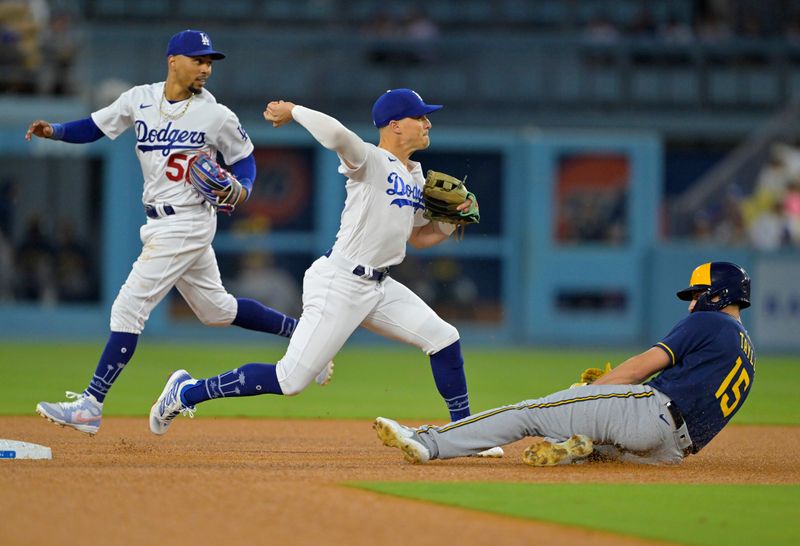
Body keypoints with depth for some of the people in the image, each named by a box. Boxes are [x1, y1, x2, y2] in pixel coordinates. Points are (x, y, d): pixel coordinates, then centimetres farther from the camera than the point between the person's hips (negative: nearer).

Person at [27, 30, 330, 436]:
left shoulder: (216, 116, -9)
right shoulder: (140, 100, 2)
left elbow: (243, 157, 3)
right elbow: (93, 128, 7)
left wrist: (242, 190, -17)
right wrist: (53, 131, -11)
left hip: (187, 223, -7)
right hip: (159, 223, 7)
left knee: (129, 307, -10)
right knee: (216, 310, 18)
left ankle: (91, 405, -9)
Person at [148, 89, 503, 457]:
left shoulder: (417, 179, 14)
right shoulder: (369, 161, -13)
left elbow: (420, 238, 22)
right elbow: (336, 135, -33)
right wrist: (293, 111, -19)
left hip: (379, 286, 9)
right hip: (340, 284, -9)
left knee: (445, 340, 4)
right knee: (290, 380, -11)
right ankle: (188, 392, 2)